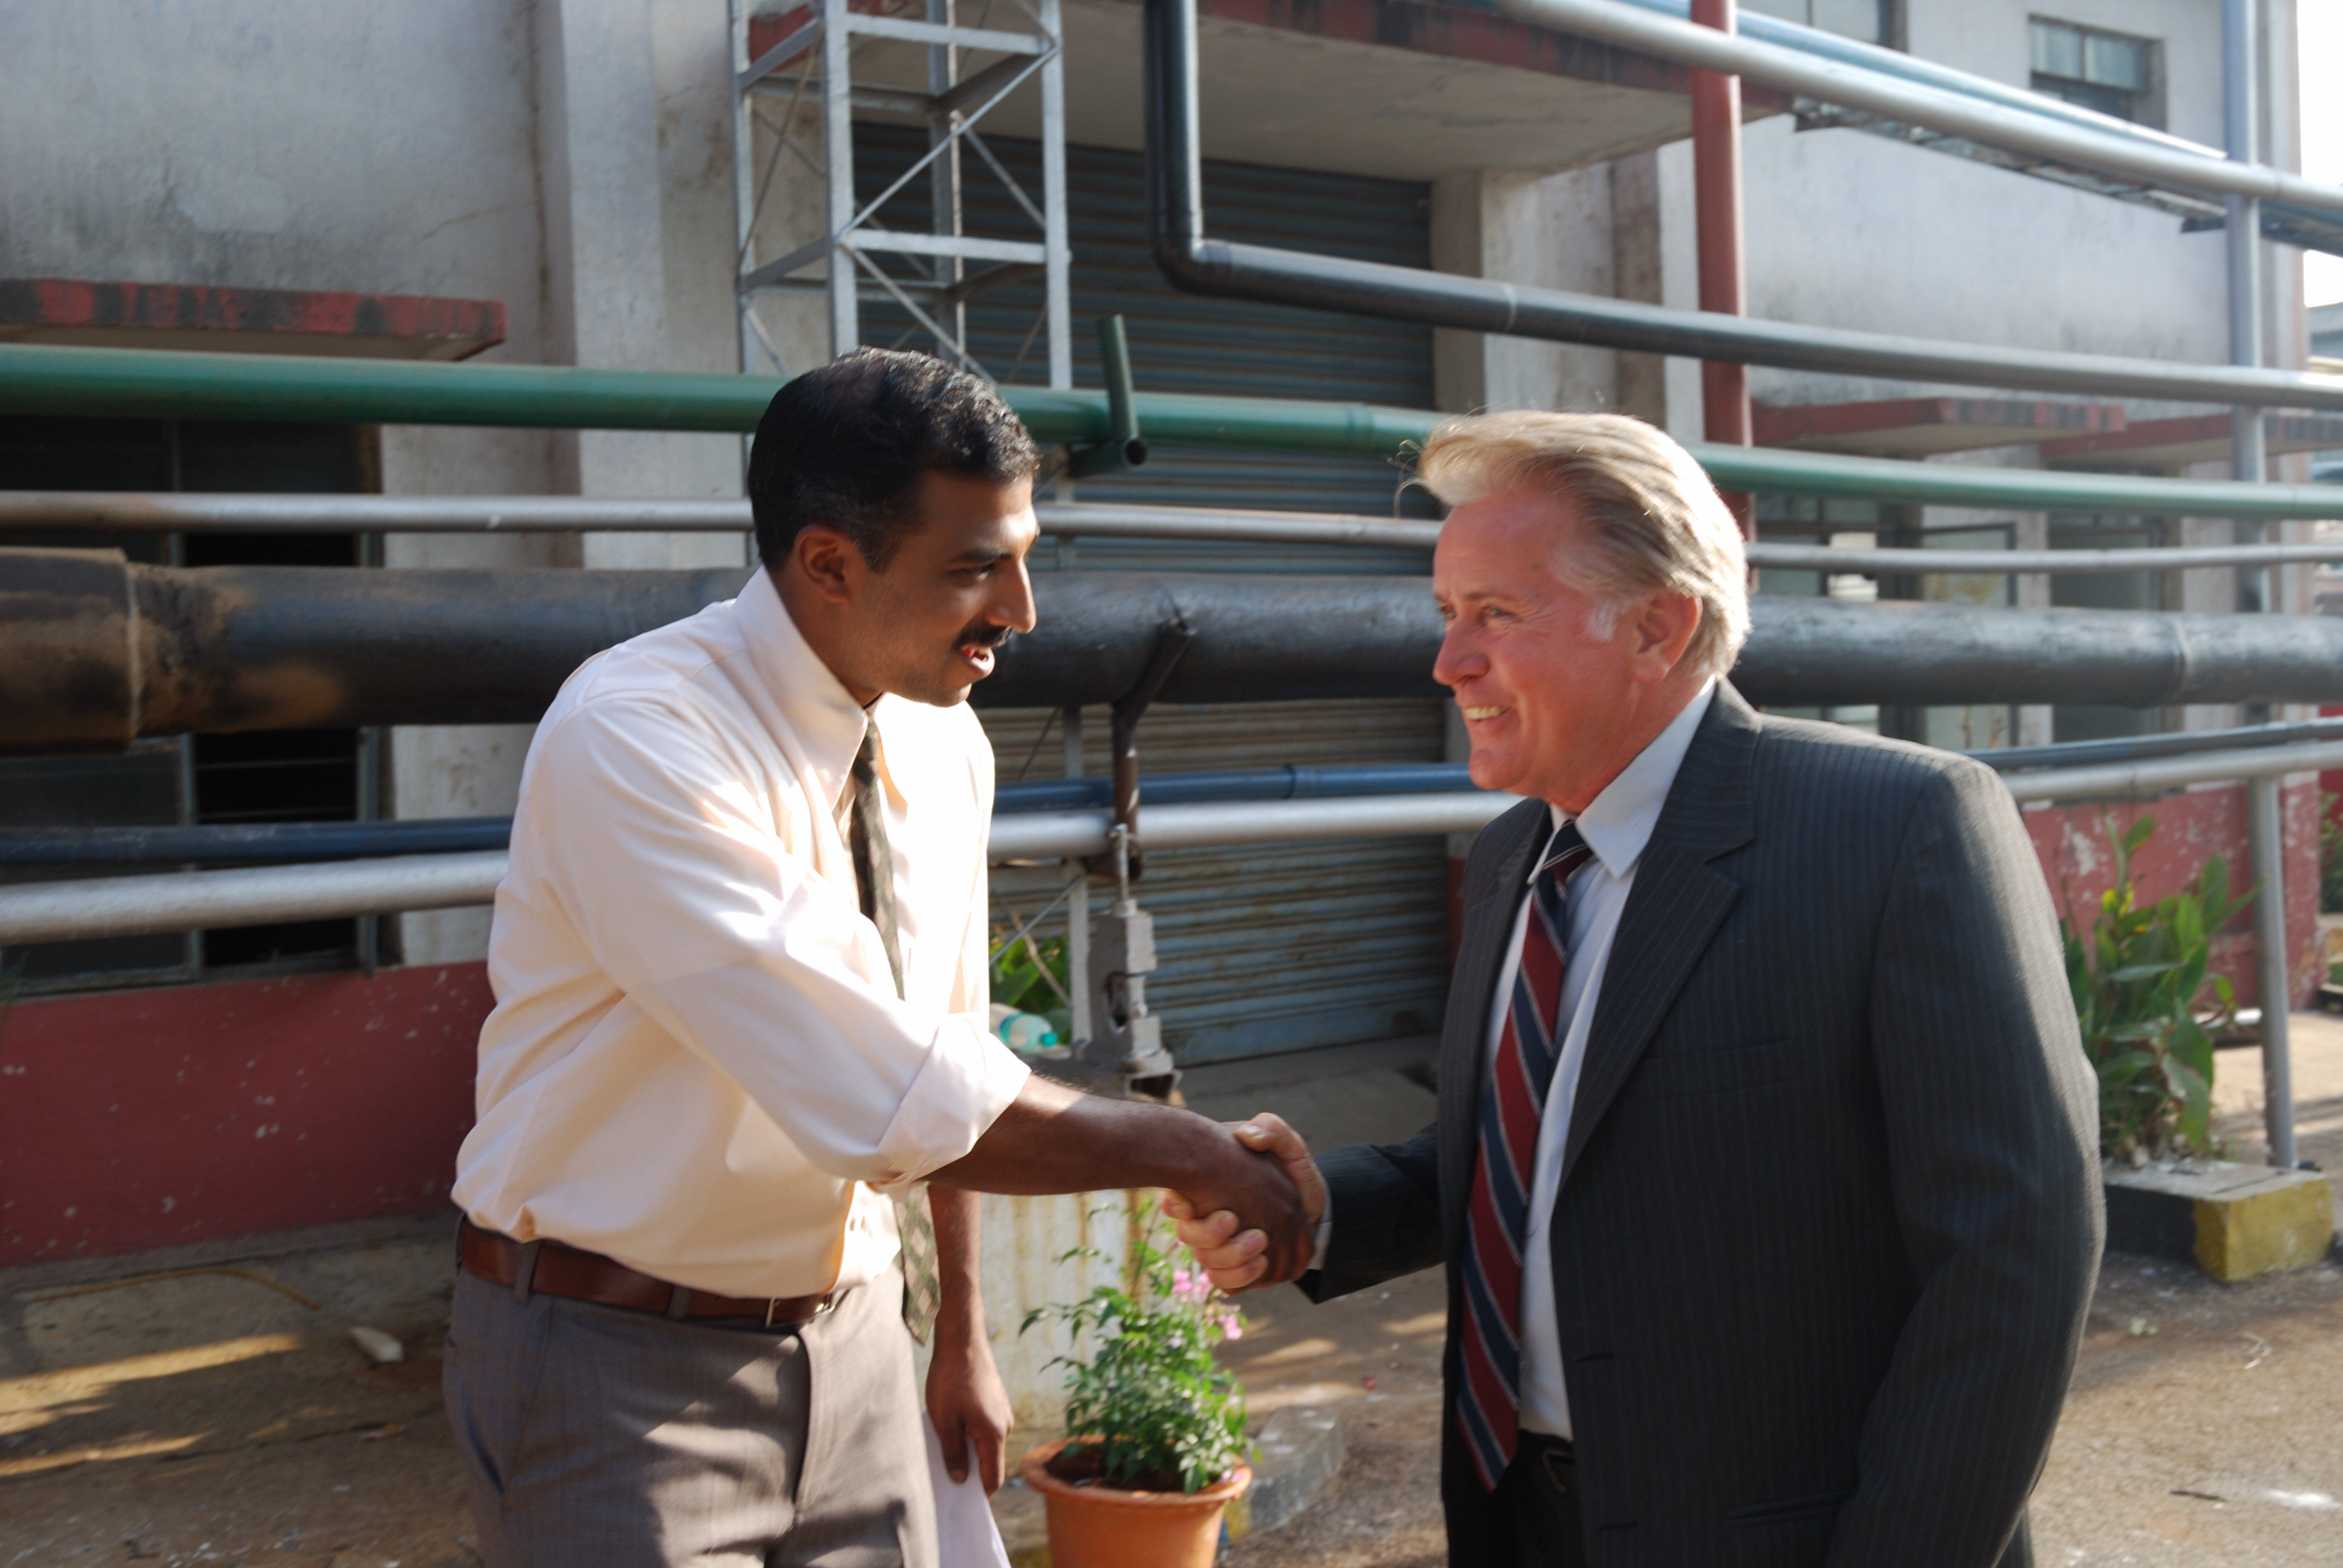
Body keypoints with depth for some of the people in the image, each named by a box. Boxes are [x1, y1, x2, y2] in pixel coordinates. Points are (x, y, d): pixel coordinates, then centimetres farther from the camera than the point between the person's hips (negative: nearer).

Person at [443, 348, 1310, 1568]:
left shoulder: (945, 748, 0)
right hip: (626, 1366, -6)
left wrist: (963, 1330, 19)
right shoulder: (633, 743, -24)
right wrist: (1190, 1156, -20)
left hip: (851, 1343, 6)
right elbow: (890, 1102, -29)